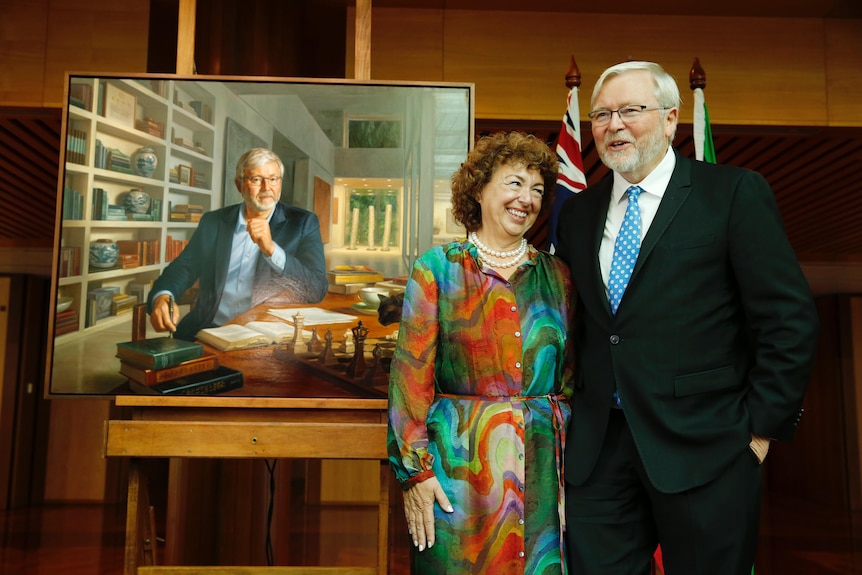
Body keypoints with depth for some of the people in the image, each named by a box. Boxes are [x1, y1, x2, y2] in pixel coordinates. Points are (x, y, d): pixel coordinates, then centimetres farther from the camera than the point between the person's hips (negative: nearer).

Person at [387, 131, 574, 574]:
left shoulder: (556, 276, 8)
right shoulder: (437, 268, -1)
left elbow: (571, 377, 10)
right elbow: (411, 373, -5)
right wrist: (415, 470, -9)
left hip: (543, 467, 3)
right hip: (460, 465, -2)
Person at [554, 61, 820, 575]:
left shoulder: (737, 193, -3)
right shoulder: (579, 212, 11)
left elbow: (790, 321, -6)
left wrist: (761, 427, -7)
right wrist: (577, 412, 8)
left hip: (704, 450, -3)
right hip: (598, 451, 4)